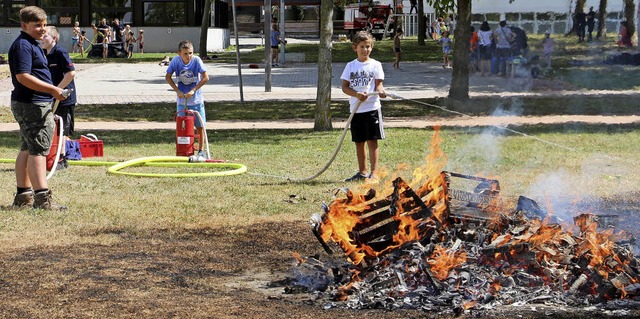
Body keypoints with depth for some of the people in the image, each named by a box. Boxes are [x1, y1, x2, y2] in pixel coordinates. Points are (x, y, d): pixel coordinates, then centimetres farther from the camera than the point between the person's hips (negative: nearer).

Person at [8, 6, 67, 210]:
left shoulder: (32, 44, 17)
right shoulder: (23, 46, -15)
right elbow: (23, 76, -25)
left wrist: (53, 91, 23)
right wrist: (53, 90, -27)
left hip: (29, 105, 11)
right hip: (32, 106, -11)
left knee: (27, 150, 14)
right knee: (38, 150, -12)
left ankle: (23, 195, 21)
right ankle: (42, 197, -14)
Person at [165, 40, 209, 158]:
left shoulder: (196, 60, -16)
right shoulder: (176, 60, -12)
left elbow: (205, 78, -16)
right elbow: (168, 77, -2)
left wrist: (193, 90, -19)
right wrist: (177, 90, -11)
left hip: (196, 100, -1)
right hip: (182, 100, 1)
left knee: (199, 126, 4)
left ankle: (200, 150, 18)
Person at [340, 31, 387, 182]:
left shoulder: (375, 65, 1)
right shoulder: (350, 66, 8)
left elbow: (378, 84, -3)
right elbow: (344, 87, 3)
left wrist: (380, 91, -27)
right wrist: (357, 94, -15)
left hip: (372, 108, -4)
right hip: (356, 108, 4)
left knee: (372, 141, -4)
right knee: (359, 142, 11)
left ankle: (373, 173, -1)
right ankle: (362, 172, 22)